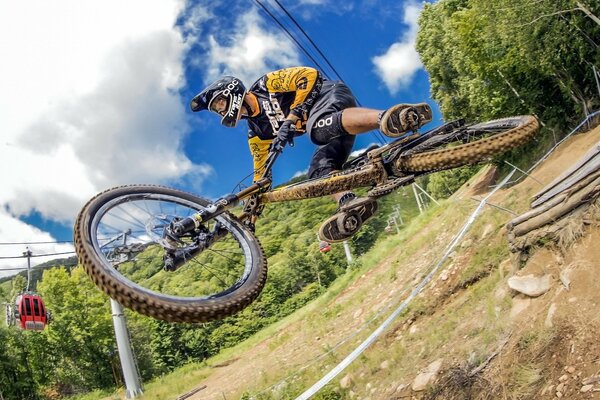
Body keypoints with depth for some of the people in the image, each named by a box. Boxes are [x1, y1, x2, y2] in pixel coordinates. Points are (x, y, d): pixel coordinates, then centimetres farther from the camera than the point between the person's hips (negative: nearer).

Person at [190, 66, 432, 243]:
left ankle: (387, 118, -58)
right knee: (319, 170, -17)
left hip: (331, 95, -8)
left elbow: (309, 76, -12)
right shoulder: (256, 132, 21)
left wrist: (291, 118, -20)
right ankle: (350, 203, -42)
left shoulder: (265, 86, 0)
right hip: (327, 125, 8)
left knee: (319, 129, -40)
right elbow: (261, 171, 24)